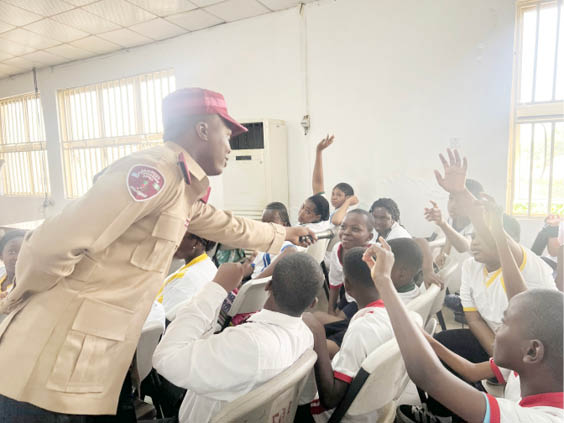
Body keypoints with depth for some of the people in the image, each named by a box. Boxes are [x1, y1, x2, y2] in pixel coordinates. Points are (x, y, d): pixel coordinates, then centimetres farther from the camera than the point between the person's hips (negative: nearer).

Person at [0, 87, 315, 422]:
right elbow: (52, 246, -24)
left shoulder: (182, 188, 10)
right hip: (56, 359, -8)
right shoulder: (155, 171, -21)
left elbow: (227, 226, 26)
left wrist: (283, 234, 37)